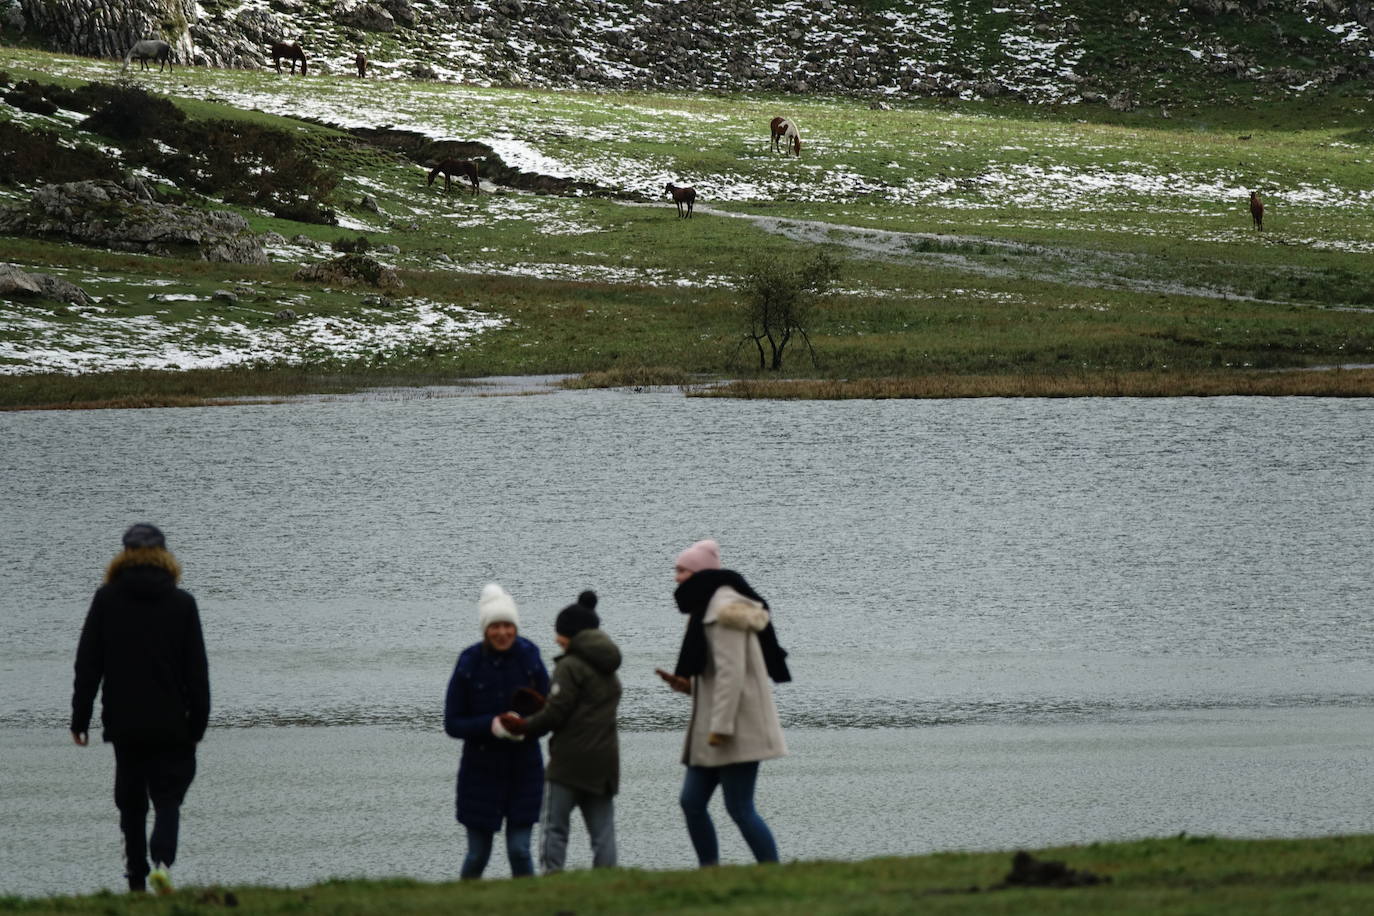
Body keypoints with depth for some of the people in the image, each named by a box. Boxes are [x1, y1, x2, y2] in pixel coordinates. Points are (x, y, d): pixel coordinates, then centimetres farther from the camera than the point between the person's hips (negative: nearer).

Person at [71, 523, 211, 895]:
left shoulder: (106, 599, 0)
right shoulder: (182, 603, -1)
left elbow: (87, 664, 0)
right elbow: (197, 670, 1)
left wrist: (80, 718, 5)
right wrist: (198, 723, 8)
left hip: (123, 722, 1)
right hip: (170, 724, -1)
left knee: (131, 801, 11)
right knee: (168, 797, 4)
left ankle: (136, 877, 10)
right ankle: (162, 860, -20)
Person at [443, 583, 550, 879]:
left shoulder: (529, 657, -7)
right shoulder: (469, 663, -10)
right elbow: (453, 724, -6)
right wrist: (491, 725, -22)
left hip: (523, 769, 0)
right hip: (481, 771, 0)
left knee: (519, 851, -4)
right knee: (478, 855, 6)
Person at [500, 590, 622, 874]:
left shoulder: (570, 667, -9)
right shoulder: (608, 671, 18)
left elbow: (555, 713, -14)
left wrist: (524, 727, 1)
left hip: (571, 759, -7)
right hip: (604, 760, 7)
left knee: (553, 827, -3)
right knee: (602, 830, 5)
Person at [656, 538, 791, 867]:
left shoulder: (724, 608, -14)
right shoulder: (707, 608, 18)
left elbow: (731, 673, -21)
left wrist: (721, 726, -23)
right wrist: (686, 684, 9)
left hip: (737, 728, -10)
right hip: (711, 728, 10)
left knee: (739, 808, -9)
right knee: (692, 802, 7)